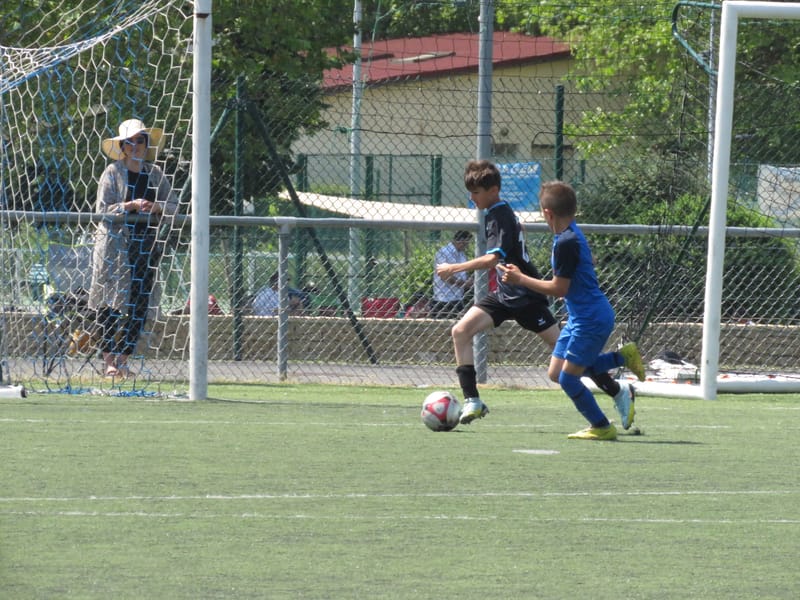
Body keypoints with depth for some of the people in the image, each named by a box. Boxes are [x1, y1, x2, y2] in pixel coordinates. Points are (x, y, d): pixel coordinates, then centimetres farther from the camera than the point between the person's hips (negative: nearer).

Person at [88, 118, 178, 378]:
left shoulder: (155, 174, 12)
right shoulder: (113, 172, 0)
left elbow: (174, 205, 10)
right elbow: (103, 209, -6)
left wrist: (157, 207, -11)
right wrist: (131, 206, -18)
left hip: (147, 243, 4)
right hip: (115, 242, -4)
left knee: (140, 303, 1)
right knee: (110, 301, -7)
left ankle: (123, 358, 8)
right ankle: (109, 359, -3)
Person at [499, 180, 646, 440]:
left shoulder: (566, 242, -22)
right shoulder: (570, 235, 9)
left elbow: (559, 288, -20)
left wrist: (520, 279, -13)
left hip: (591, 319, -10)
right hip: (580, 317, 10)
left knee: (568, 378, -4)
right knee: (556, 372, 12)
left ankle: (602, 427, 10)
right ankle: (622, 357, 18)